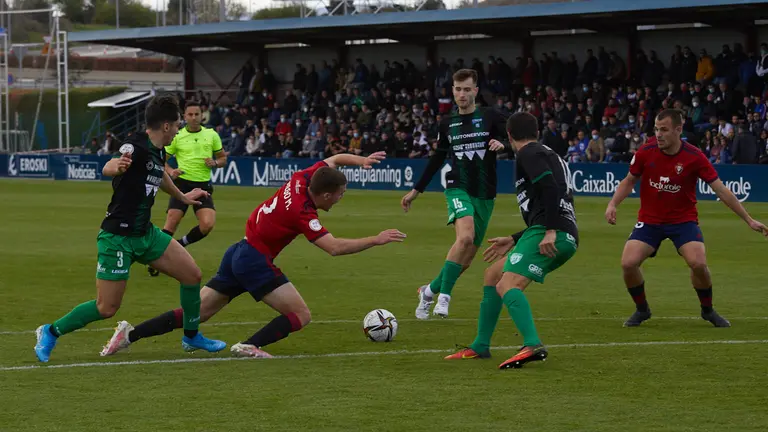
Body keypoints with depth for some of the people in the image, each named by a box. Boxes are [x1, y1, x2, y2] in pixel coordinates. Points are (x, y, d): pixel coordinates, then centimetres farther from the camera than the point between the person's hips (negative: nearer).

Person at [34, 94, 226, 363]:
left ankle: (191, 337, 23)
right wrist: (116, 166, -64)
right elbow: (107, 169, -40)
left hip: (145, 234, 8)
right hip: (118, 238, -8)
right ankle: (51, 333, 13)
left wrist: (182, 197, 47)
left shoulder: (158, 152, 6)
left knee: (192, 275, 4)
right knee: (107, 308, -6)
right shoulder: (136, 146, -20)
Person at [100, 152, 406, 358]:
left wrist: (360, 160, 9)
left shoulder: (304, 178, 1)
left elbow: (333, 159, 21)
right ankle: (250, 346, -18)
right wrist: (377, 240, -22)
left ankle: (130, 335, 1)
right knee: (301, 316, -5)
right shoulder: (301, 212, -21)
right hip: (256, 261, -9)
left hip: (238, 254, 9)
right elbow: (335, 248, -26)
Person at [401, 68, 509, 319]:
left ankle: (430, 291, 28)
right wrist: (416, 190, 23)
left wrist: (502, 144, -26)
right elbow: (438, 158, 20)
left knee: (466, 259, 5)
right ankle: (444, 297, -24)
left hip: (485, 194, 1)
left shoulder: (491, 117, 0)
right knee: (465, 236, -30)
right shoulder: (447, 124, 8)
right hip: (458, 188, -1)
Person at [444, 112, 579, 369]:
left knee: (507, 286, -25)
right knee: (492, 274, 21)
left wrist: (550, 231, -24)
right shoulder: (550, 156, 30)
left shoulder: (528, 153, 0)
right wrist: (514, 241, 34)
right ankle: (480, 347, 26)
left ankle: (533, 346, -45)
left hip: (551, 236, -10)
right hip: (565, 238, 10)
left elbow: (550, 188, -18)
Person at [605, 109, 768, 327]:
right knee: (628, 263, -16)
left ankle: (707, 310, 6)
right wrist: (613, 204, -8)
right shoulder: (645, 152, -11)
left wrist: (749, 220, -10)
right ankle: (642, 310, 12)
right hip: (649, 219, 2)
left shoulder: (694, 157, -16)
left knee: (698, 263, -23)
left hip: (683, 219, -2)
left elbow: (722, 191, -10)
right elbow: (629, 180, 8)